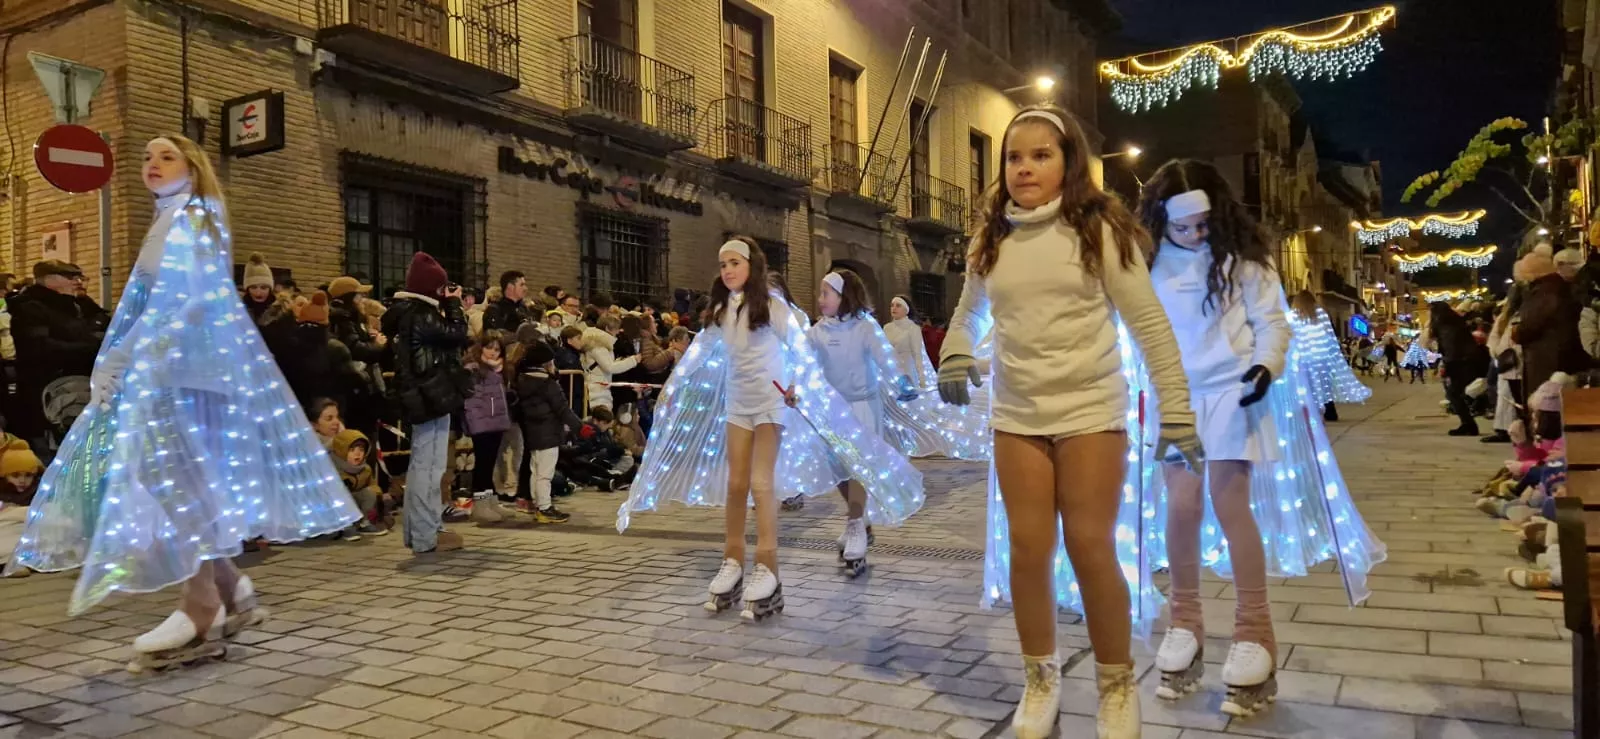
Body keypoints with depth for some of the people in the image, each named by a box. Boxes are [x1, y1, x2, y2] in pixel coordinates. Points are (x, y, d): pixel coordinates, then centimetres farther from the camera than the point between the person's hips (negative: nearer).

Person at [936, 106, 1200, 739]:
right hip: (1016, 416, 4)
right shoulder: (989, 242, 6)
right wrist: (955, 358, 0)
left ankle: (1117, 686, 19)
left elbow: (1149, 323, -7)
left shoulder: (1098, 229, -7)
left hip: (1090, 411, -3)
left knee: (1090, 549, -2)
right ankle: (1040, 680, 24)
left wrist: (1177, 410, -11)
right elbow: (969, 315, 21)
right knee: (1028, 549, 5)